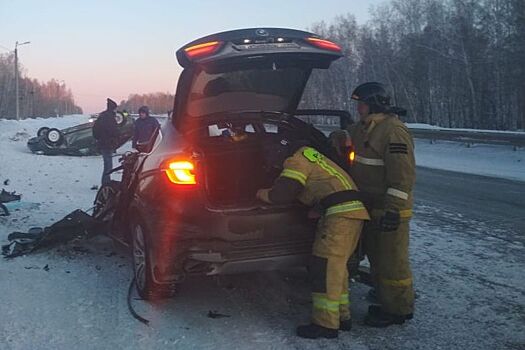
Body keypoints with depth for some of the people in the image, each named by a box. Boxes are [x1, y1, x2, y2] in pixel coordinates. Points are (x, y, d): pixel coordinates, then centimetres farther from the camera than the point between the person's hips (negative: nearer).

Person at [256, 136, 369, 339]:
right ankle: (342, 317, 21)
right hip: (351, 209, 10)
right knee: (335, 267, 16)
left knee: (325, 267, -8)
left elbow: (283, 194, -8)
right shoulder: (309, 155, 27)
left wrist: (262, 194, 10)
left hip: (340, 213, -10)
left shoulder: (297, 160, -2)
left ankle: (326, 324, -6)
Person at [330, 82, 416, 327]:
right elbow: (345, 136, 33)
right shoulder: (364, 127, 11)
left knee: (391, 259, -1)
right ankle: (385, 298, 34)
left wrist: (393, 209, -28)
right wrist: (336, 140, 10)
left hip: (389, 209, -10)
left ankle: (398, 309, 11)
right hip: (370, 207, 10)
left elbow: (403, 175, -25)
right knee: (375, 255, 20)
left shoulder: (394, 131, -20)